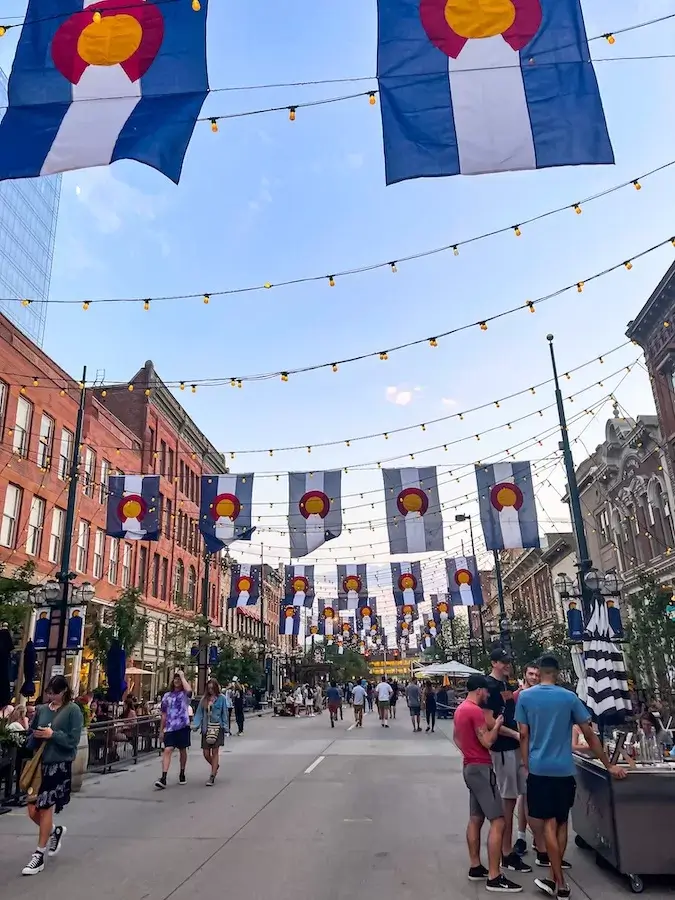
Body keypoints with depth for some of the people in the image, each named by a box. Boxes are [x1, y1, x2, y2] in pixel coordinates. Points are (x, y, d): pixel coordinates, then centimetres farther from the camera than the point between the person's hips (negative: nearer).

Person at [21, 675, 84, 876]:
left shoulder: (73, 710, -9)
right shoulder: (41, 710, 5)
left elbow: (73, 740, -12)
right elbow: (32, 735, 13)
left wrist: (52, 735, -19)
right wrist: (35, 736, -7)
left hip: (59, 765, -5)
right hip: (39, 763, 5)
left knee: (45, 808, 2)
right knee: (33, 810, 7)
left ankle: (39, 855, 18)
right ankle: (55, 831, 37)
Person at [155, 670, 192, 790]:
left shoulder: (185, 694, 1)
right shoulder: (167, 695, 11)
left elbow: (189, 690, -26)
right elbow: (164, 714, 15)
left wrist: (182, 676, -16)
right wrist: (161, 729, 13)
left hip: (183, 726, -2)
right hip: (170, 727, 2)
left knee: (182, 750, 9)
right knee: (167, 750, -11)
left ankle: (182, 774, 27)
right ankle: (163, 778, -14)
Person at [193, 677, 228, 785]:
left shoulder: (221, 698, -2)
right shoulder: (204, 699, 6)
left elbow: (224, 714, 1)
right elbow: (199, 713, 5)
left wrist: (224, 727, -5)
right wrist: (195, 725, -7)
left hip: (217, 728, -3)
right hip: (206, 728, 3)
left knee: (215, 752, -4)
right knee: (206, 754, 5)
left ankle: (212, 777, 4)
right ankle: (216, 766, 35)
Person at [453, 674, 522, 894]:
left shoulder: (461, 709, 12)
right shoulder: (475, 711, -20)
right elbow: (487, 742, -19)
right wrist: (497, 725, -5)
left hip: (470, 767, 10)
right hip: (481, 768, -10)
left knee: (476, 818, 16)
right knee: (497, 821, -8)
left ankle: (475, 867, 23)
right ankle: (494, 877, -6)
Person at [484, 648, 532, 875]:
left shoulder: (508, 685, 13)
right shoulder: (490, 686, -14)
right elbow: (488, 721, -19)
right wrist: (515, 734, -17)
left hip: (517, 746, 8)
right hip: (502, 749, -8)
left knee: (513, 798, 13)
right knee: (507, 800, -1)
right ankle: (506, 853, 8)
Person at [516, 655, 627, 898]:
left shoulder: (525, 697, -2)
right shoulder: (569, 697, -1)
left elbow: (524, 736, -1)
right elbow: (589, 734, 1)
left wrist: (526, 767, 8)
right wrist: (609, 765, 10)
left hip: (538, 769, -1)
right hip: (564, 770, 1)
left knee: (548, 823, 3)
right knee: (560, 822, 13)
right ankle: (555, 877, 19)